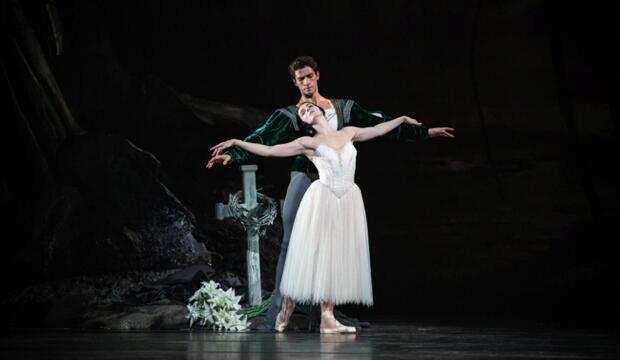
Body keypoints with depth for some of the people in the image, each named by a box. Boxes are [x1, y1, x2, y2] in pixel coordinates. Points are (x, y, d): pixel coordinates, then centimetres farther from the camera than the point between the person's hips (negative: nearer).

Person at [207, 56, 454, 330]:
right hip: (304, 179, -3)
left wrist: (425, 132, 14)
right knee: (291, 243, -7)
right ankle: (276, 310, -7)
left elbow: (380, 124, 14)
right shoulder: (289, 116, 2)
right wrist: (232, 154, -29)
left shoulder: (343, 109, 12)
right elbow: (262, 138, -11)